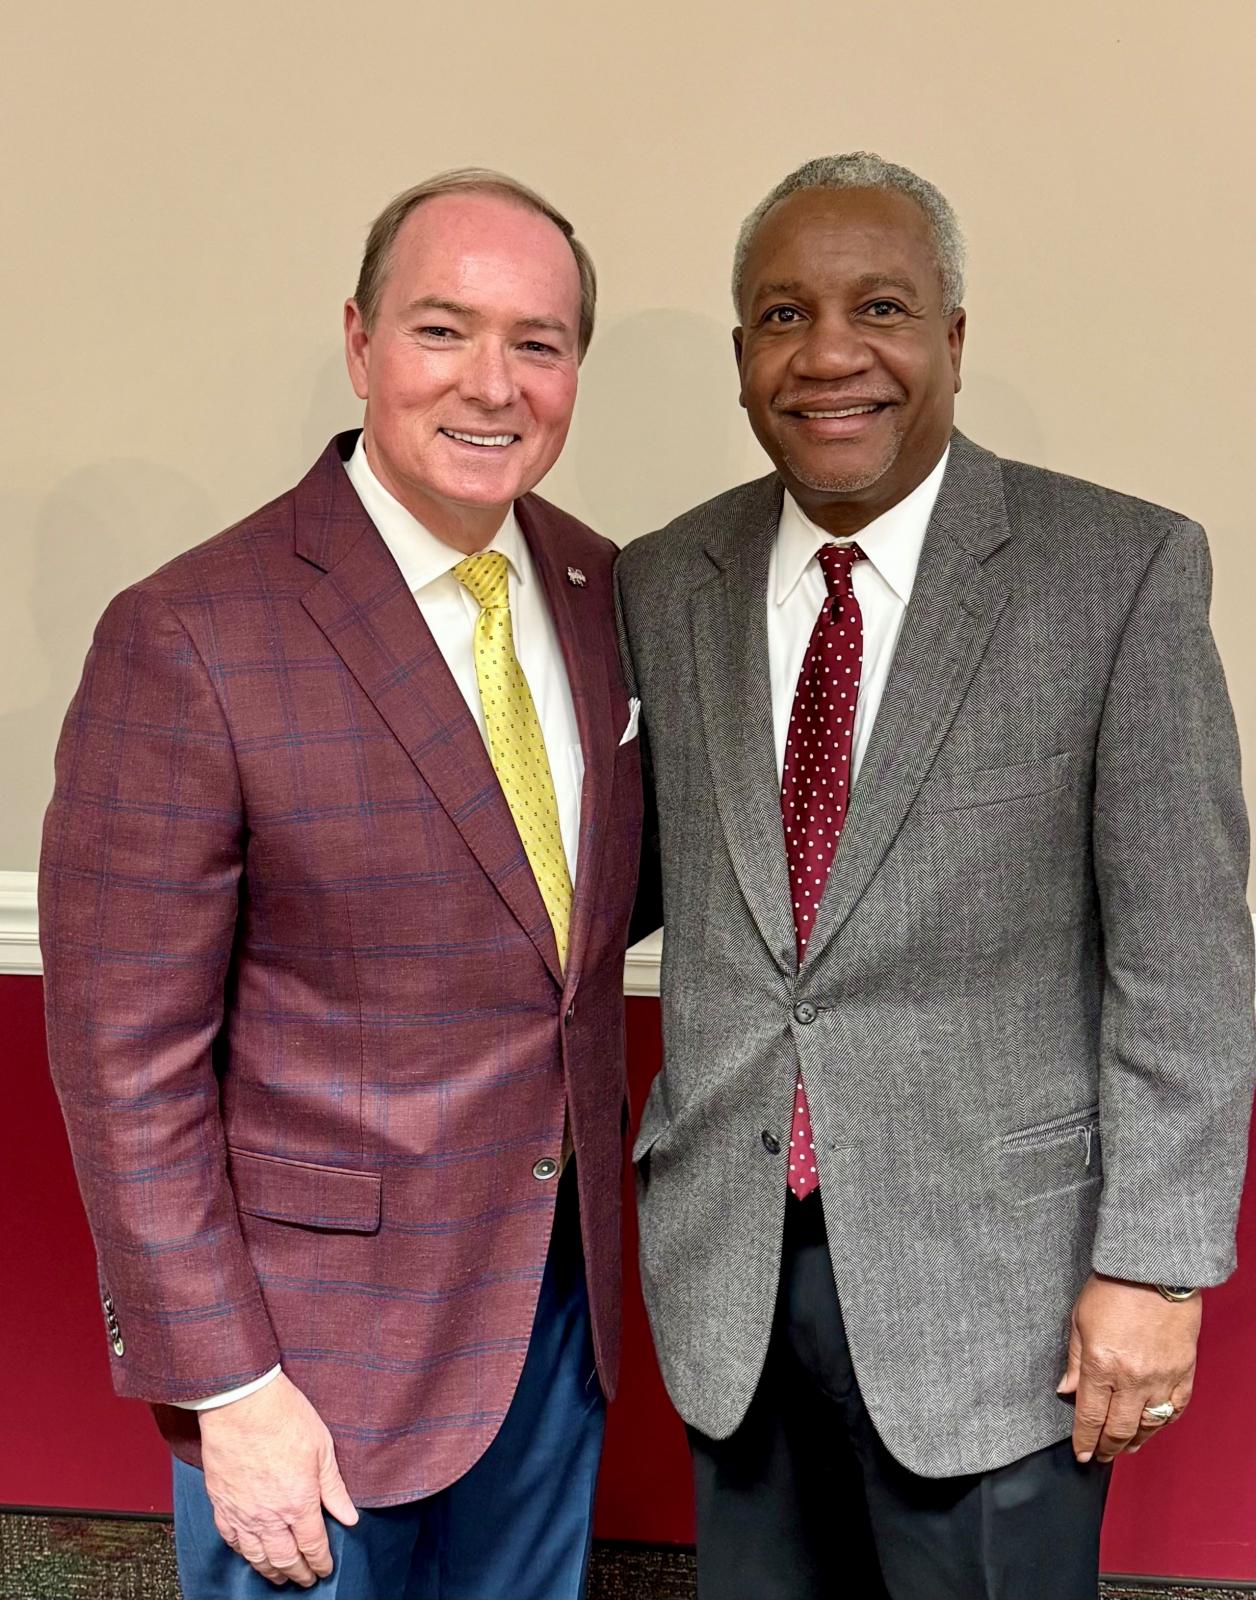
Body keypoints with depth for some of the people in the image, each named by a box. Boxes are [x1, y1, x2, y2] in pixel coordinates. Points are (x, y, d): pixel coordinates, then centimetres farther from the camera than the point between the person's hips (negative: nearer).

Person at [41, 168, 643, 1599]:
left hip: (556, 1296, 6)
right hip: (315, 1337, -5)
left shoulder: (597, 590, 0)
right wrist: (226, 1386, -15)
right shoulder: (189, 642, -19)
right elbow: (127, 1059, -16)